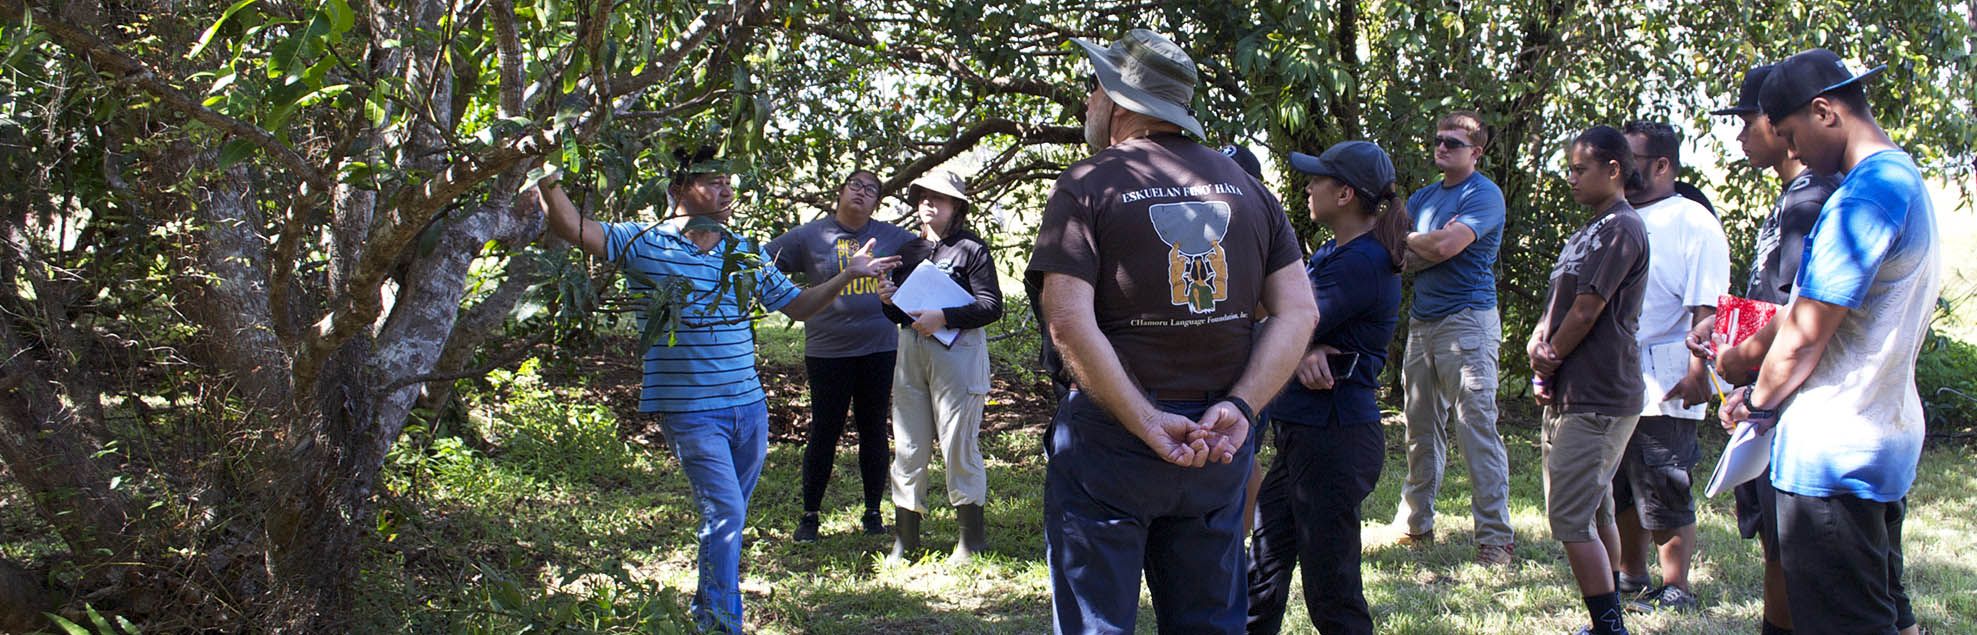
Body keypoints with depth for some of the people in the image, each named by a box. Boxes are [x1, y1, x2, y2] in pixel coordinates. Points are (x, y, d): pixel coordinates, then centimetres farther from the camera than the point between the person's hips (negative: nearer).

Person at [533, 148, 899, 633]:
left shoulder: (746, 252, 10)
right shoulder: (644, 245, -6)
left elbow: (796, 305, 18)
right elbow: (572, 228, -15)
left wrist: (846, 276, 9)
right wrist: (548, 178, -30)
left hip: (749, 408, 6)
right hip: (690, 410, -5)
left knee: (729, 516, 14)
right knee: (725, 514, -15)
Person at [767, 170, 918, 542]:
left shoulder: (891, 237, 7)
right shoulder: (810, 237, 1)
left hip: (880, 348, 2)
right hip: (828, 352, -2)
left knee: (874, 431, 8)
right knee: (824, 433, 0)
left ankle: (873, 512, 18)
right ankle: (809, 515, 10)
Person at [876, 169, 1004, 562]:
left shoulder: (971, 249, -2)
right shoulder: (909, 250, 18)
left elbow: (991, 306, -10)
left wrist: (944, 318, -19)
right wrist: (887, 300, 1)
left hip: (957, 352, -6)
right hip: (911, 352, 6)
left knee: (959, 444, -3)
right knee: (908, 447, 5)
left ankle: (972, 538, 7)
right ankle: (904, 539, 12)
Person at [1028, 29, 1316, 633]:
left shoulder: (1087, 186, -6)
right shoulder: (1245, 186, 8)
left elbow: (1069, 324, -19)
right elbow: (1299, 311, 0)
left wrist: (1148, 424, -19)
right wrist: (1238, 408, -9)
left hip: (1109, 440, -4)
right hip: (1219, 444, 5)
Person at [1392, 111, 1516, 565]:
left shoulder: (1484, 195, -5)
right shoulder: (1424, 197, 19)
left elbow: (1446, 245, -18)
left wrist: (1406, 240, 0)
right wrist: (1429, 248, -8)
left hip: (1467, 320, -8)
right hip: (1422, 320, 8)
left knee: (1477, 428, -11)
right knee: (1421, 429, 12)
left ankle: (1495, 537, -10)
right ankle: (1416, 524, 22)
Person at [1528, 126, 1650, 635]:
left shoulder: (1620, 229, -14)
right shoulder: (1591, 230, 18)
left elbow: (1585, 313, -16)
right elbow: (1558, 306, 16)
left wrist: (1549, 360, -3)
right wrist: (1537, 345, -3)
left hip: (1597, 400, -10)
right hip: (1571, 396, 10)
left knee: (1571, 519, -11)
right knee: (1595, 513, 14)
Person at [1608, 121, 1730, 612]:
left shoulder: (1694, 223, -9)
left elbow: (1706, 308, -15)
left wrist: (1698, 372, -21)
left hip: (1662, 387, -8)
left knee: (1665, 496, -1)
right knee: (1622, 492, 15)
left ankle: (1676, 590, 9)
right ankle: (1630, 577, 28)